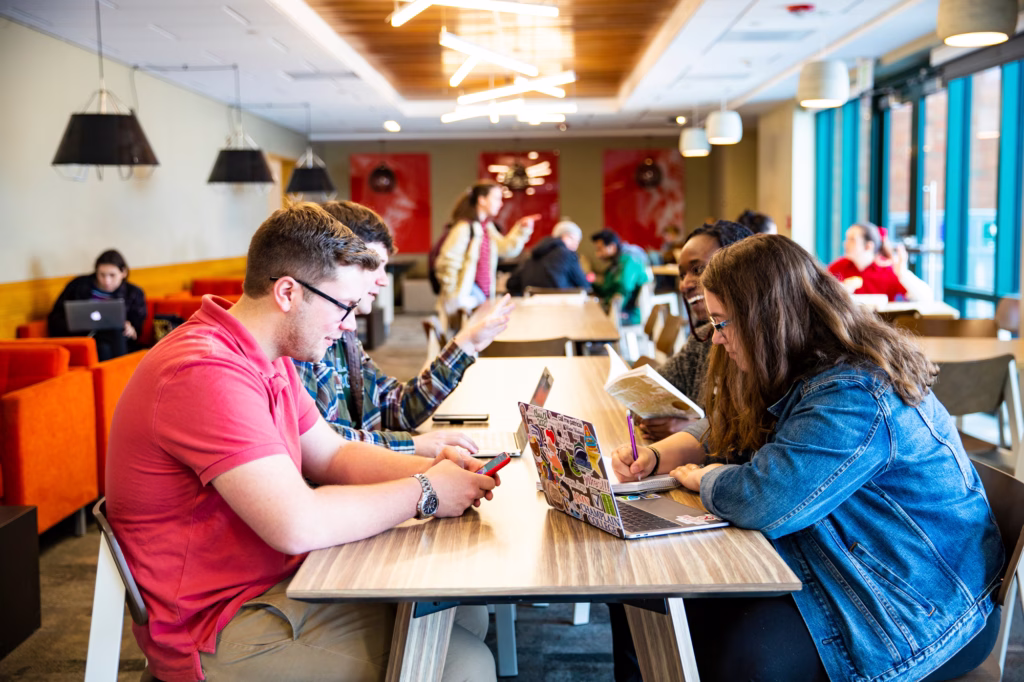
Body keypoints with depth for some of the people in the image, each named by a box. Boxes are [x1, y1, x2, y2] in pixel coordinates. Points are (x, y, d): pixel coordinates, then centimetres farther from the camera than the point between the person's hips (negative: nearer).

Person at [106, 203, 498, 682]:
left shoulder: (268, 360, 7)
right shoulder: (206, 373, -26)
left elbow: (332, 456, 13)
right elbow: (298, 525, -31)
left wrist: (427, 467, -4)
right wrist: (424, 493, -17)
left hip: (281, 582, 9)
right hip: (219, 630, -9)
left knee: (465, 614, 5)